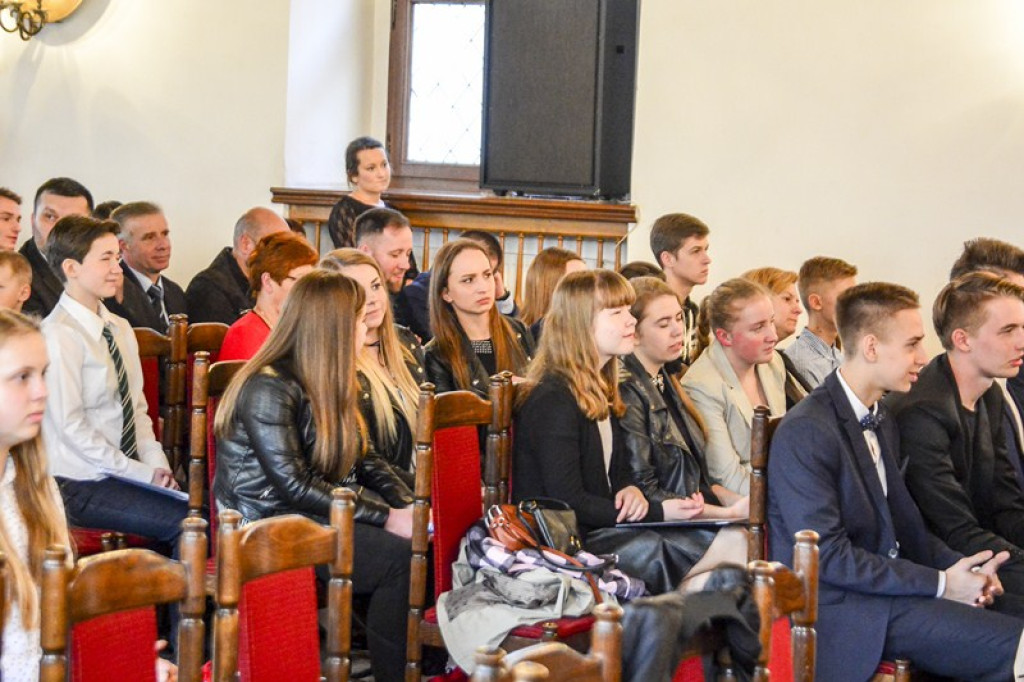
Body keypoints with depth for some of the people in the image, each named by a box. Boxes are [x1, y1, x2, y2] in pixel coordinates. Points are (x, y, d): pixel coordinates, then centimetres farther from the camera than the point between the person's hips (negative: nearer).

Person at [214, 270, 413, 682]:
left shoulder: (330, 384, 12)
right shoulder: (268, 389, -16)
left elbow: (364, 461, 13)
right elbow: (295, 487, -20)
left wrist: (409, 506, -6)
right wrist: (384, 517, -21)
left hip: (325, 514, 8)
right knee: (399, 556, -25)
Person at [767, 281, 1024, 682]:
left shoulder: (882, 423, 15)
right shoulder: (804, 433, -14)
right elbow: (826, 555, -18)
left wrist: (961, 568, -1)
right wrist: (940, 584, -15)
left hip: (883, 585, 8)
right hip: (837, 605, -8)